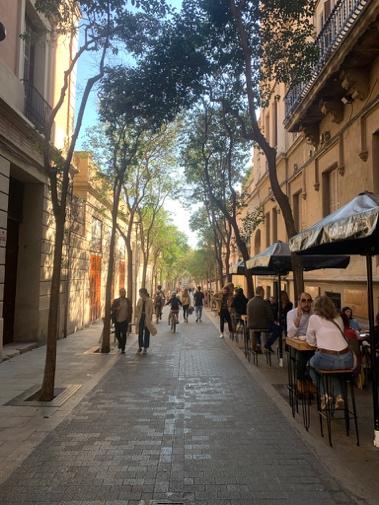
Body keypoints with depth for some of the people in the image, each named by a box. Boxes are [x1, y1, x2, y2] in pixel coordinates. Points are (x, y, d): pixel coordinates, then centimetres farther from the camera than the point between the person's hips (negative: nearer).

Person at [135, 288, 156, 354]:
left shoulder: (149, 301, -10)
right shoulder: (140, 300, 3)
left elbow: (151, 311, -10)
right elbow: (137, 309, 9)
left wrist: (149, 320, -12)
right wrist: (137, 317, 1)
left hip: (147, 319, -4)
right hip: (141, 318, 4)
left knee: (146, 334, 5)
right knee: (140, 333, 10)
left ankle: (145, 348, 14)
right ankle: (140, 347, 22)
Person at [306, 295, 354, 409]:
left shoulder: (314, 318, 6)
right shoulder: (338, 318, 18)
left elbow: (311, 341, 13)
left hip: (327, 359, -4)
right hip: (347, 360, 4)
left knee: (311, 364, 31)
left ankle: (324, 394, 16)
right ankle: (338, 395, 21)